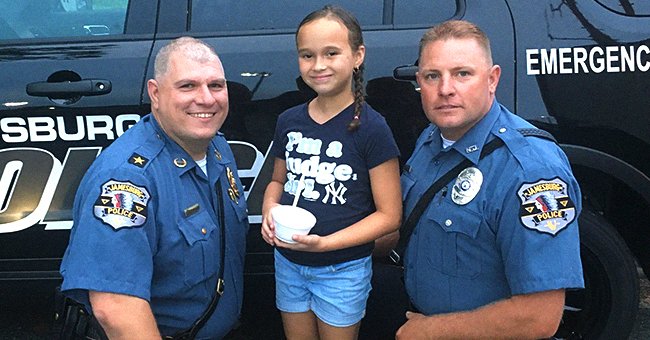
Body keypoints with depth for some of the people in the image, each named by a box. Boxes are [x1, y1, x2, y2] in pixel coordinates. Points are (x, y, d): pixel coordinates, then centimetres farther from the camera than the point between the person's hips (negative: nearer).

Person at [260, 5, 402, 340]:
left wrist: (325, 243, -24)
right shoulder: (288, 121, -1)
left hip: (343, 269, -4)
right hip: (288, 262, 4)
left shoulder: (371, 127, -16)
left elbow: (389, 215, -14)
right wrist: (269, 210, -8)